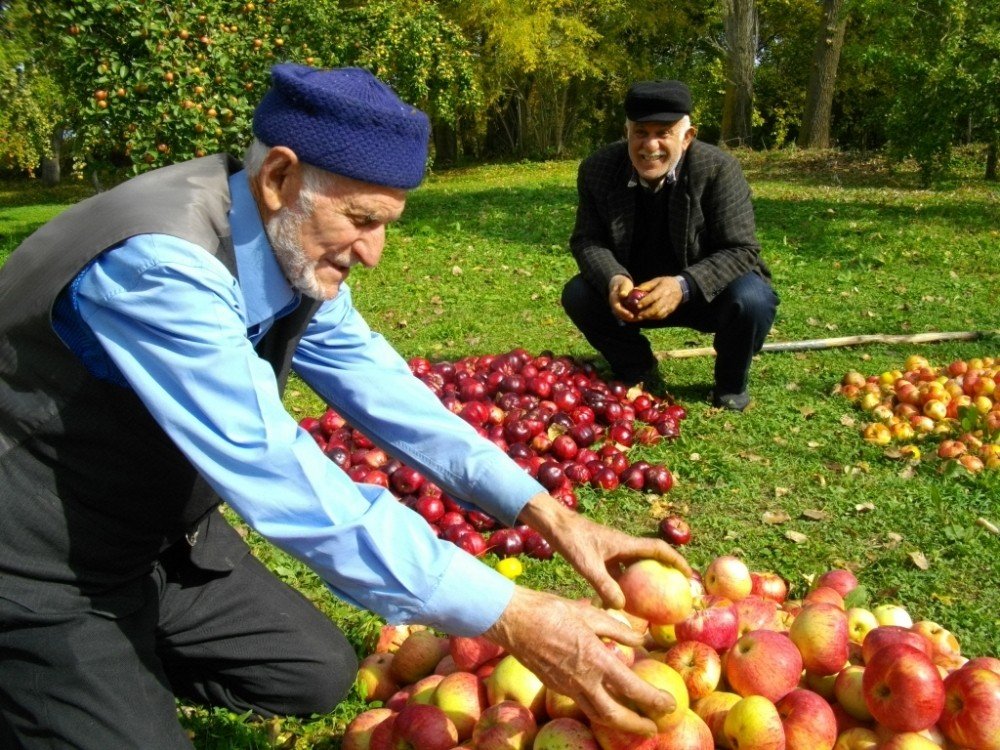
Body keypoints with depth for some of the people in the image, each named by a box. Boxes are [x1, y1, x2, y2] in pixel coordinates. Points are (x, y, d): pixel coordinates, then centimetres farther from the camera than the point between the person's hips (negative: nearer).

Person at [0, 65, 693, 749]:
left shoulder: (296, 246, -7)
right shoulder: (159, 264, -33)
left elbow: (374, 384, -3)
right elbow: (278, 477, -37)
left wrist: (546, 512, -11)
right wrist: (508, 616, -36)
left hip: (163, 535, 8)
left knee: (321, 675, 12)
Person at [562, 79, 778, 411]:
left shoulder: (718, 169, -22)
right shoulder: (598, 169, -12)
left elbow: (741, 251, -23)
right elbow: (587, 240, -8)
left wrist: (684, 285, -40)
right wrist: (613, 279, -31)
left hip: (704, 293, -3)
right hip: (635, 293, 3)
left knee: (752, 300, -32)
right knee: (577, 295, -19)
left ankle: (731, 385, 1)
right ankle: (638, 372, 7)